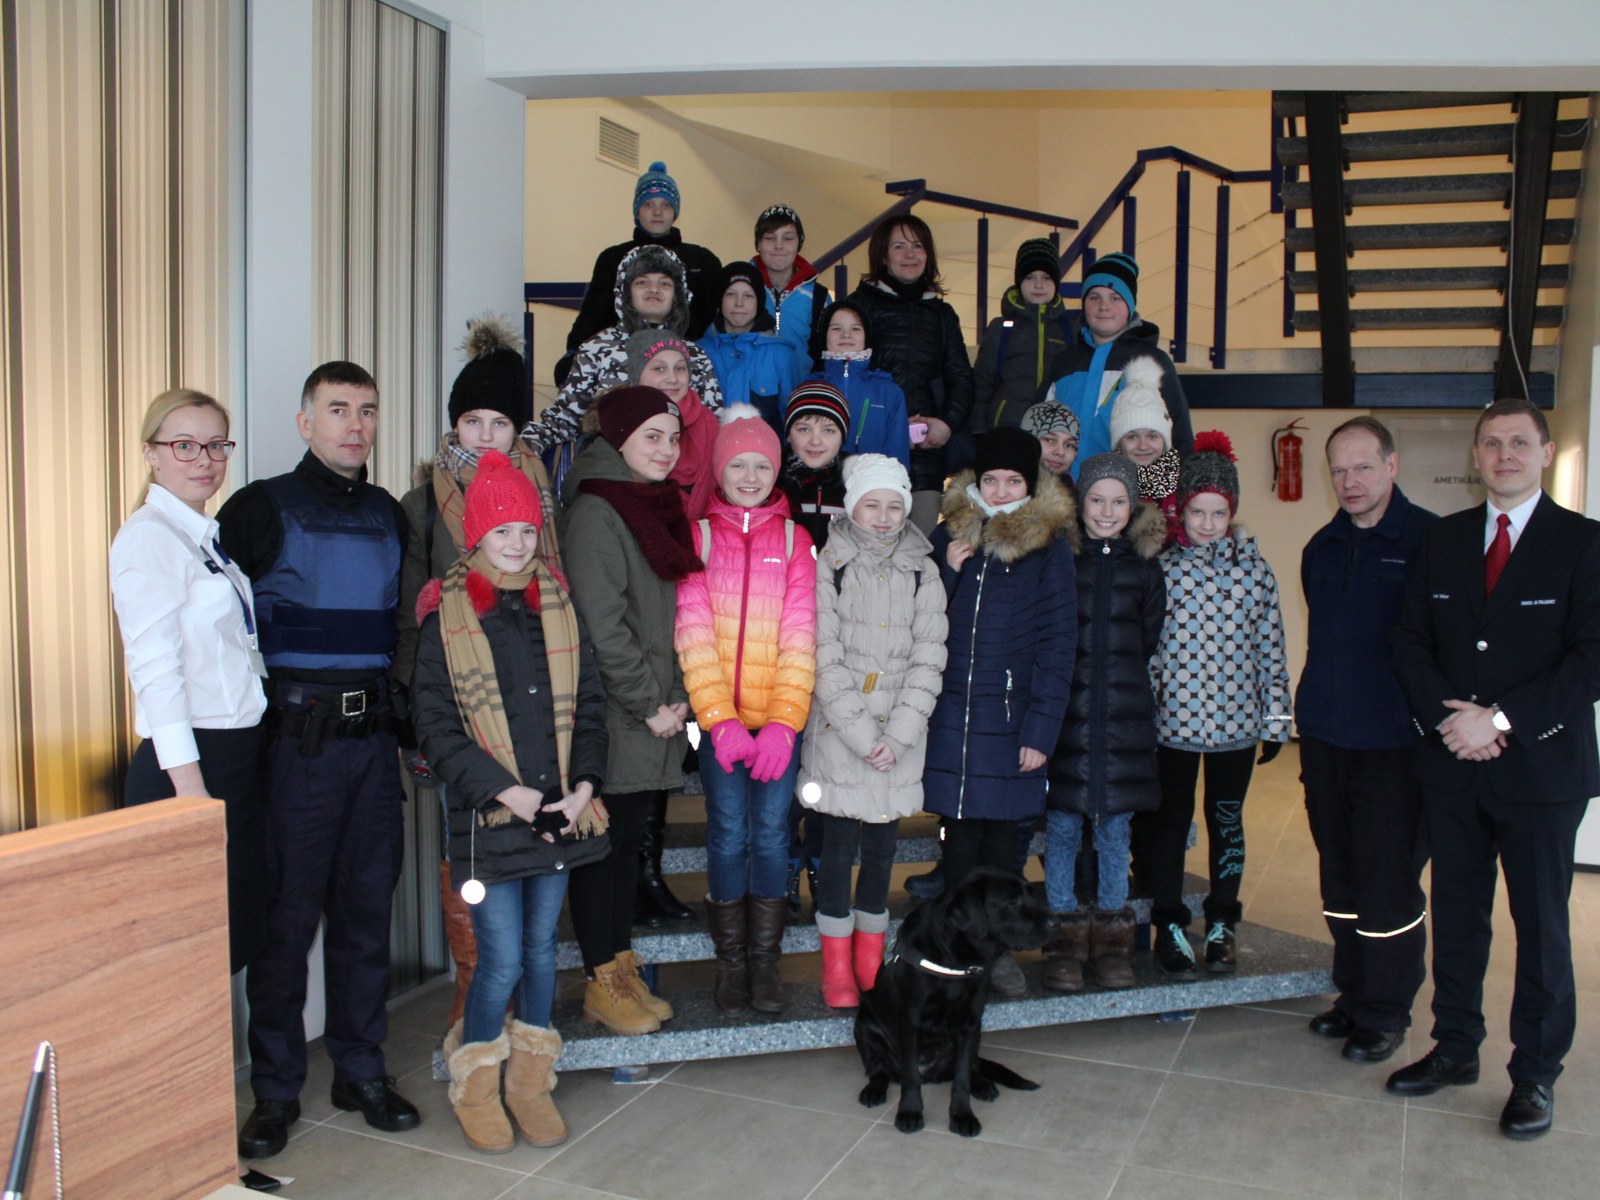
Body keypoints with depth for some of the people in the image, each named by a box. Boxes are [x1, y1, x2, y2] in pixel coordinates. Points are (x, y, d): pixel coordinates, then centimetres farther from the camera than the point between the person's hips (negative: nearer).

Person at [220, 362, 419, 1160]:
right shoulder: (263, 508, -1)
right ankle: (275, 1089, 15)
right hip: (299, 734, -4)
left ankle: (362, 1071, 24)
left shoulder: (389, 515, 13)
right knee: (288, 912, 2)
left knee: (367, 906, 11)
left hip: (375, 734, 4)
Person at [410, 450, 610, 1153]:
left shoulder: (559, 604, 8)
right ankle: (475, 1087, 22)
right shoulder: (447, 615, -3)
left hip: (560, 812, 4)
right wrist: (506, 791, -14)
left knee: (542, 950, 12)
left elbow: (589, 705, 9)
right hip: (490, 817, -3)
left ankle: (531, 1082, 30)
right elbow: (436, 726, -7)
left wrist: (585, 784, -4)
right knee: (502, 960, -2)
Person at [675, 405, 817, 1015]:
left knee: (771, 833, 0)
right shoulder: (700, 536, 5)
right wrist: (721, 718, -13)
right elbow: (694, 635, -2)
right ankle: (731, 961, 15)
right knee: (728, 834, -1)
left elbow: (800, 637, 0)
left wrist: (784, 722, -11)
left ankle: (765, 960, 15)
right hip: (719, 718, -1)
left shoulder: (794, 540, 7)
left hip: (780, 718, 1)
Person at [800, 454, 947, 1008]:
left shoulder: (922, 573, 4)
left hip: (900, 738, 2)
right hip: (838, 733, -2)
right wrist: (863, 734, -12)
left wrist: (896, 735, -10)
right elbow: (826, 661, -8)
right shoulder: (829, 567, -4)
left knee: (881, 847, 9)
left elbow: (928, 660, 0)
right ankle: (837, 969, 14)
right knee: (839, 846, 0)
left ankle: (870, 961, 25)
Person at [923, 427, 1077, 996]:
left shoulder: (1049, 543, -2)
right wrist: (946, 572, -10)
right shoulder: (951, 532, 6)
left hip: (1010, 715, -2)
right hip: (951, 710, 2)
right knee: (960, 831, 5)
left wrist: (1041, 730, -10)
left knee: (1000, 832, 7)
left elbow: (1057, 642, -4)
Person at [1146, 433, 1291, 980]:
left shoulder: (1254, 569, 1)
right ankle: (1169, 929, 20)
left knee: (1226, 820, 13)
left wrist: (1276, 720, 3)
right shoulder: (1161, 567, -3)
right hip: (1173, 720, -1)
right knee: (1170, 822, 7)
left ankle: (1222, 924, 28)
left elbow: (1271, 647, 3)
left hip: (1236, 721, 1)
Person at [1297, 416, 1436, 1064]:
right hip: (1325, 741, 6)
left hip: (1395, 744, -6)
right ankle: (1353, 994, 28)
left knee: (1388, 883, 1)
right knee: (1340, 879, 14)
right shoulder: (1322, 548, 11)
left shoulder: (1430, 541, -8)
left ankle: (1386, 1012, 16)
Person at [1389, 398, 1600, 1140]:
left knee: (1541, 926, 7)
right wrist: (1447, 717, -10)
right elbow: (1411, 641, 6)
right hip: (1453, 766, 4)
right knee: (1456, 914, 14)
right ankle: (1455, 1049, 29)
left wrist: (1501, 720, -18)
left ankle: (1535, 1074, 21)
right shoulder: (1444, 539, 8)